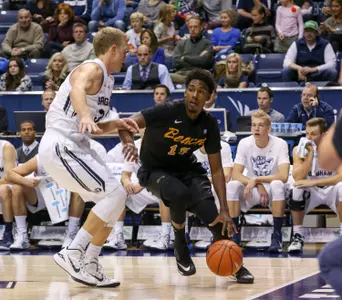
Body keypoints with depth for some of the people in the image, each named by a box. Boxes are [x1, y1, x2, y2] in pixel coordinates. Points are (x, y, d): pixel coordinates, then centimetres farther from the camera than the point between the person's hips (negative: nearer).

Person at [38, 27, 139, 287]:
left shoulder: (107, 79, 19)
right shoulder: (92, 69, -11)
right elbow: (77, 90, -38)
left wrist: (115, 125, 11)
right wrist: (85, 116, -57)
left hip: (76, 147, 10)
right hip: (60, 146, -10)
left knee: (114, 200, 9)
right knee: (114, 195, -16)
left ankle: (89, 267, 9)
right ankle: (72, 254, -12)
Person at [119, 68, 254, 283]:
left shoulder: (209, 125, -11)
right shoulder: (168, 112, -25)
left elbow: (216, 169, -5)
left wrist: (225, 209, -13)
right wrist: (129, 143, -54)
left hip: (186, 168, 4)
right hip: (155, 170, -4)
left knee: (211, 214, -16)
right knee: (179, 193, -36)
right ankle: (181, 250, -9)